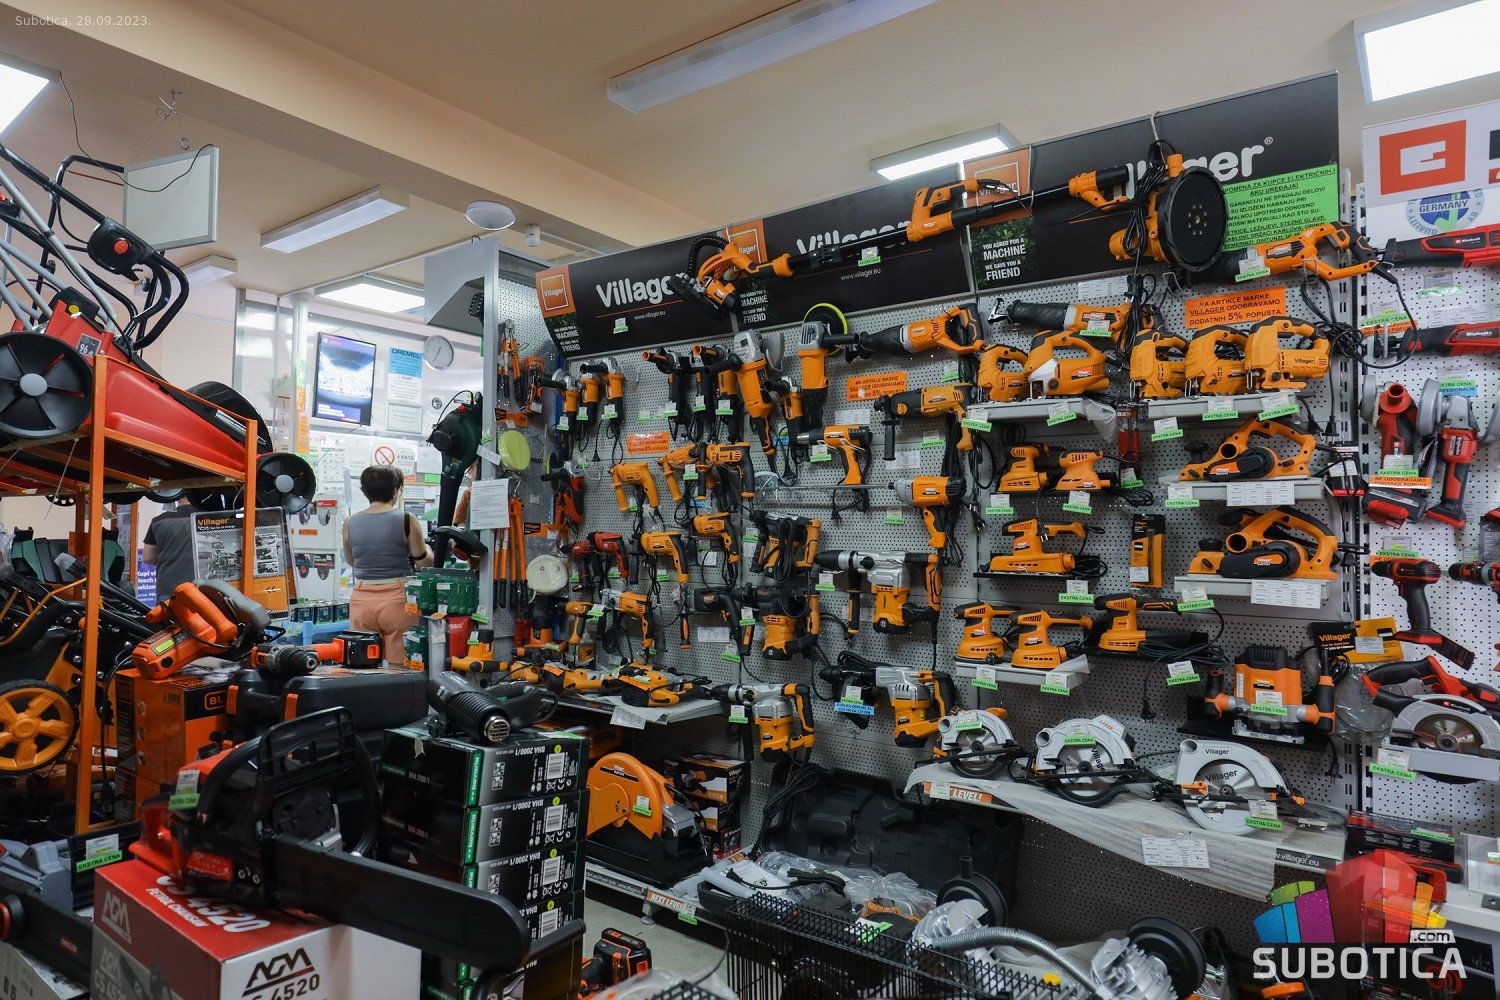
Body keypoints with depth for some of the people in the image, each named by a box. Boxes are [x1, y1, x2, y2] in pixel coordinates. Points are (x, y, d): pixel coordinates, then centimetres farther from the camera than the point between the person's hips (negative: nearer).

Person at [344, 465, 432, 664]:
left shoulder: (350, 522, 2)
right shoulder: (406, 520, -8)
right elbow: (425, 561, -2)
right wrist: (425, 546, 19)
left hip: (362, 600, 3)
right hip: (397, 598, -3)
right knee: (400, 668, 4)